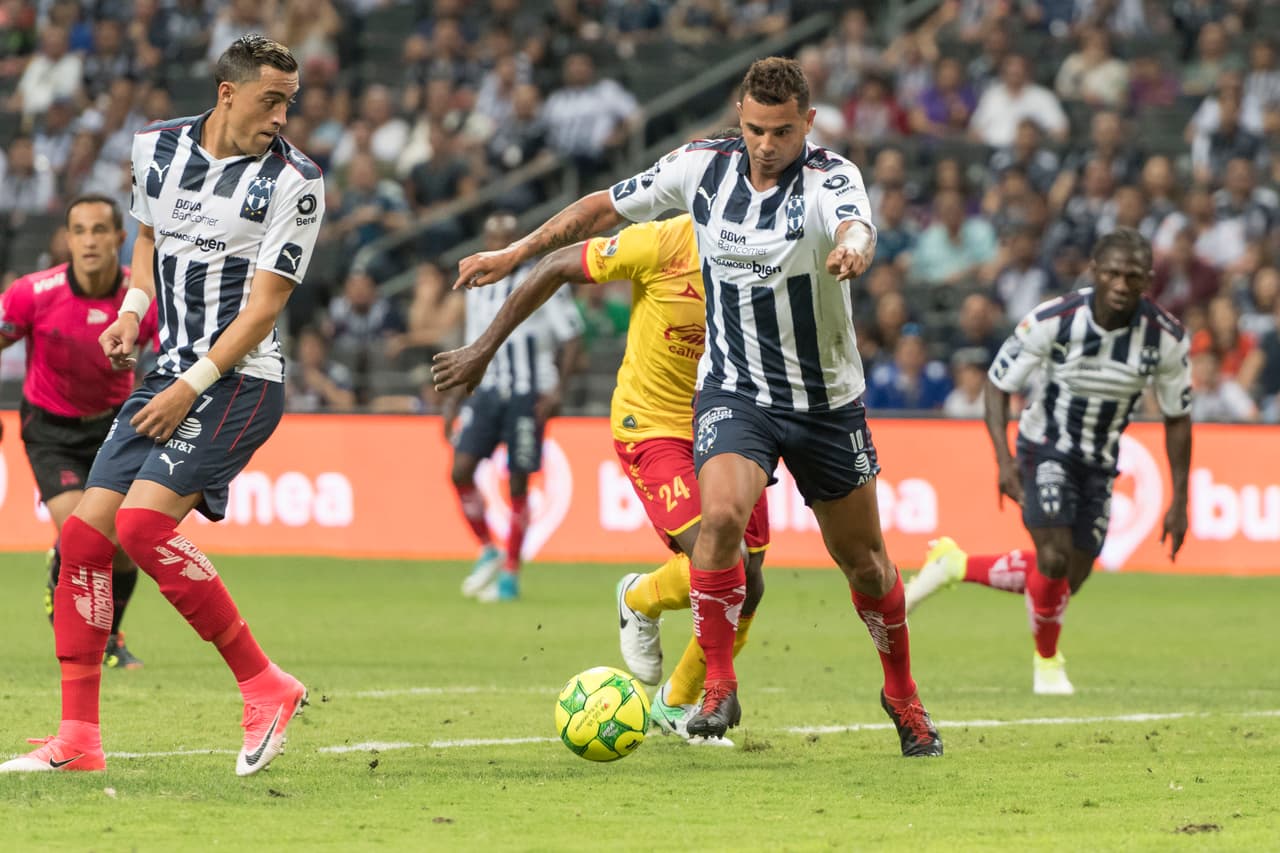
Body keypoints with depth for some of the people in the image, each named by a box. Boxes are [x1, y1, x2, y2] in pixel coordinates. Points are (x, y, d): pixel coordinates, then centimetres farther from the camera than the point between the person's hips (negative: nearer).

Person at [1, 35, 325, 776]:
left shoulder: (293, 181, -10)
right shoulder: (158, 147, 8)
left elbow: (264, 304, -13)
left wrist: (191, 389, -17)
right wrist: (133, 311, 8)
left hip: (240, 381, -7)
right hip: (172, 377, 7)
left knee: (143, 523, -24)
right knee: (84, 535, -2)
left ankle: (265, 687, -13)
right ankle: (78, 738, 4)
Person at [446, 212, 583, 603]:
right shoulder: (477, 289, 13)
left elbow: (572, 338, -4)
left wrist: (556, 389, -15)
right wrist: (453, 401, 17)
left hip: (528, 395, -5)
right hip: (487, 391, 5)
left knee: (517, 483, -2)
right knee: (461, 470, -11)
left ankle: (511, 574, 7)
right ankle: (487, 552, 6)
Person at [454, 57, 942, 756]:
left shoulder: (831, 179, -17)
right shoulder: (701, 166, -7)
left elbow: (857, 228, -41)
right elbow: (607, 206, 8)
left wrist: (851, 250, -66)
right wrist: (515, 253, 7)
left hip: (827, 402, -1)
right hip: (733, 390, 1)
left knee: (864, 562, 9)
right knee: (721, 515, -27)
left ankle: (902, 696, 34)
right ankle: (718, 686, -13)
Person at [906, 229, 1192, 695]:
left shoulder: (1167, 338, -16)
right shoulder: (1052, 321, -23)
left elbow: (1177, 417, -2)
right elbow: (998, 382, -10)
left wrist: (1178, 502, -3)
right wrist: (1004, 459, -22)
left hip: (1099, 464, 4)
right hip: (1047, 448, -4)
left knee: (1066, 582, 7)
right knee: (1054, 559, -21)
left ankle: (954, 565, 28)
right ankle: (1047, 661, 6)